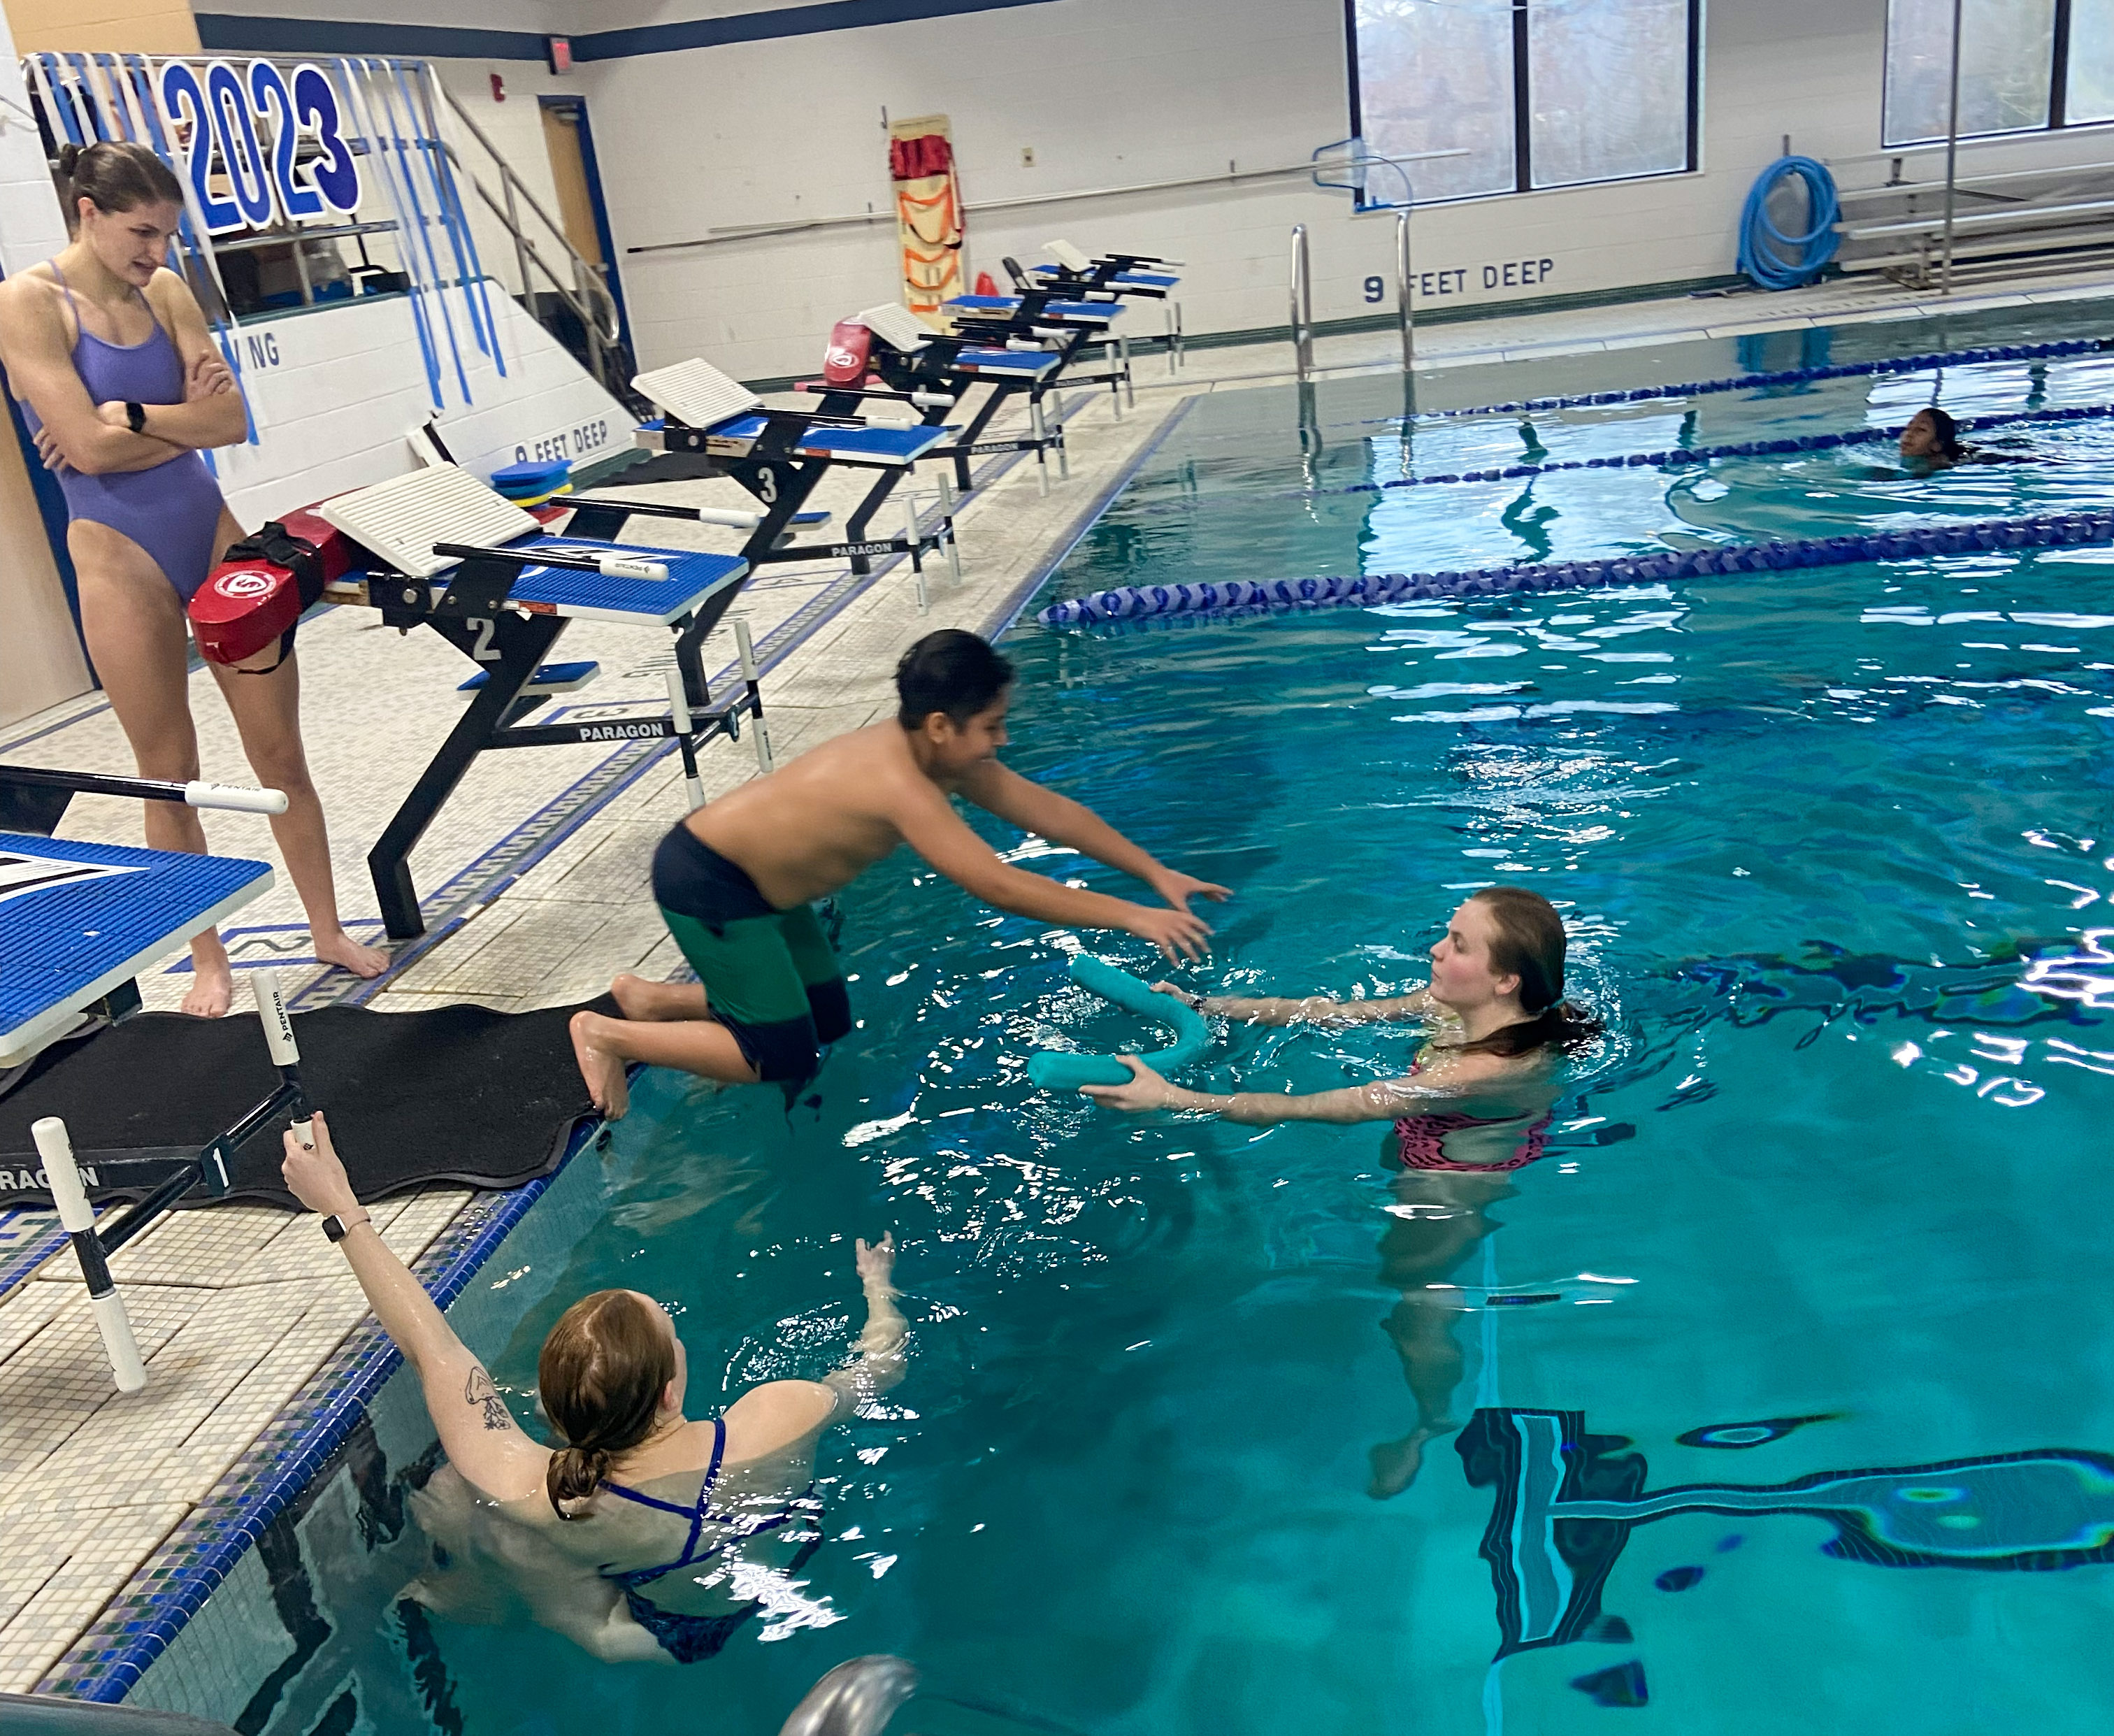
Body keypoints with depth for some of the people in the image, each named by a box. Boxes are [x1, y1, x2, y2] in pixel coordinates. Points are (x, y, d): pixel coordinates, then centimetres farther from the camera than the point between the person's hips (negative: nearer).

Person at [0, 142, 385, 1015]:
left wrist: (129, 417, -14)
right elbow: (90, 447, -18)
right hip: (120, 550, -4)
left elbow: (232, 420, -4)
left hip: (210, 529, 4)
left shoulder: (165, 290, 5)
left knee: (279, 750, 8)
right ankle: (208, 961, 20)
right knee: (169, 774, 6)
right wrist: (187, 415, -6)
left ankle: (329, 931, 21)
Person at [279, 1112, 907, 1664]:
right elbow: (883, 1363, -18)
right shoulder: (782, 1415, -40)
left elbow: (431, 1351, -28)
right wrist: (878, 1283, 4)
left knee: (451, 1495, 4)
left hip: (676, 1632, -2)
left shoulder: (535, 1500, -39)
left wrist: (342, 1212, -20)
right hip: (791, 1563, 2)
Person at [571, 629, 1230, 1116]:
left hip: (757, 880, 10)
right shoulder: (901, 784, -32)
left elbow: (1051, 811, 1)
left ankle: (652, 998, 25)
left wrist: (1156, 873, 0)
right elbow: (1000, 886, -34)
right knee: (784, 1060, -7)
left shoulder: (940, 753, -4)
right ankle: (607, 1034, 6)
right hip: (703, 882, -10)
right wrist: (1132, 917, -31)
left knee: (828, 1021, 15)